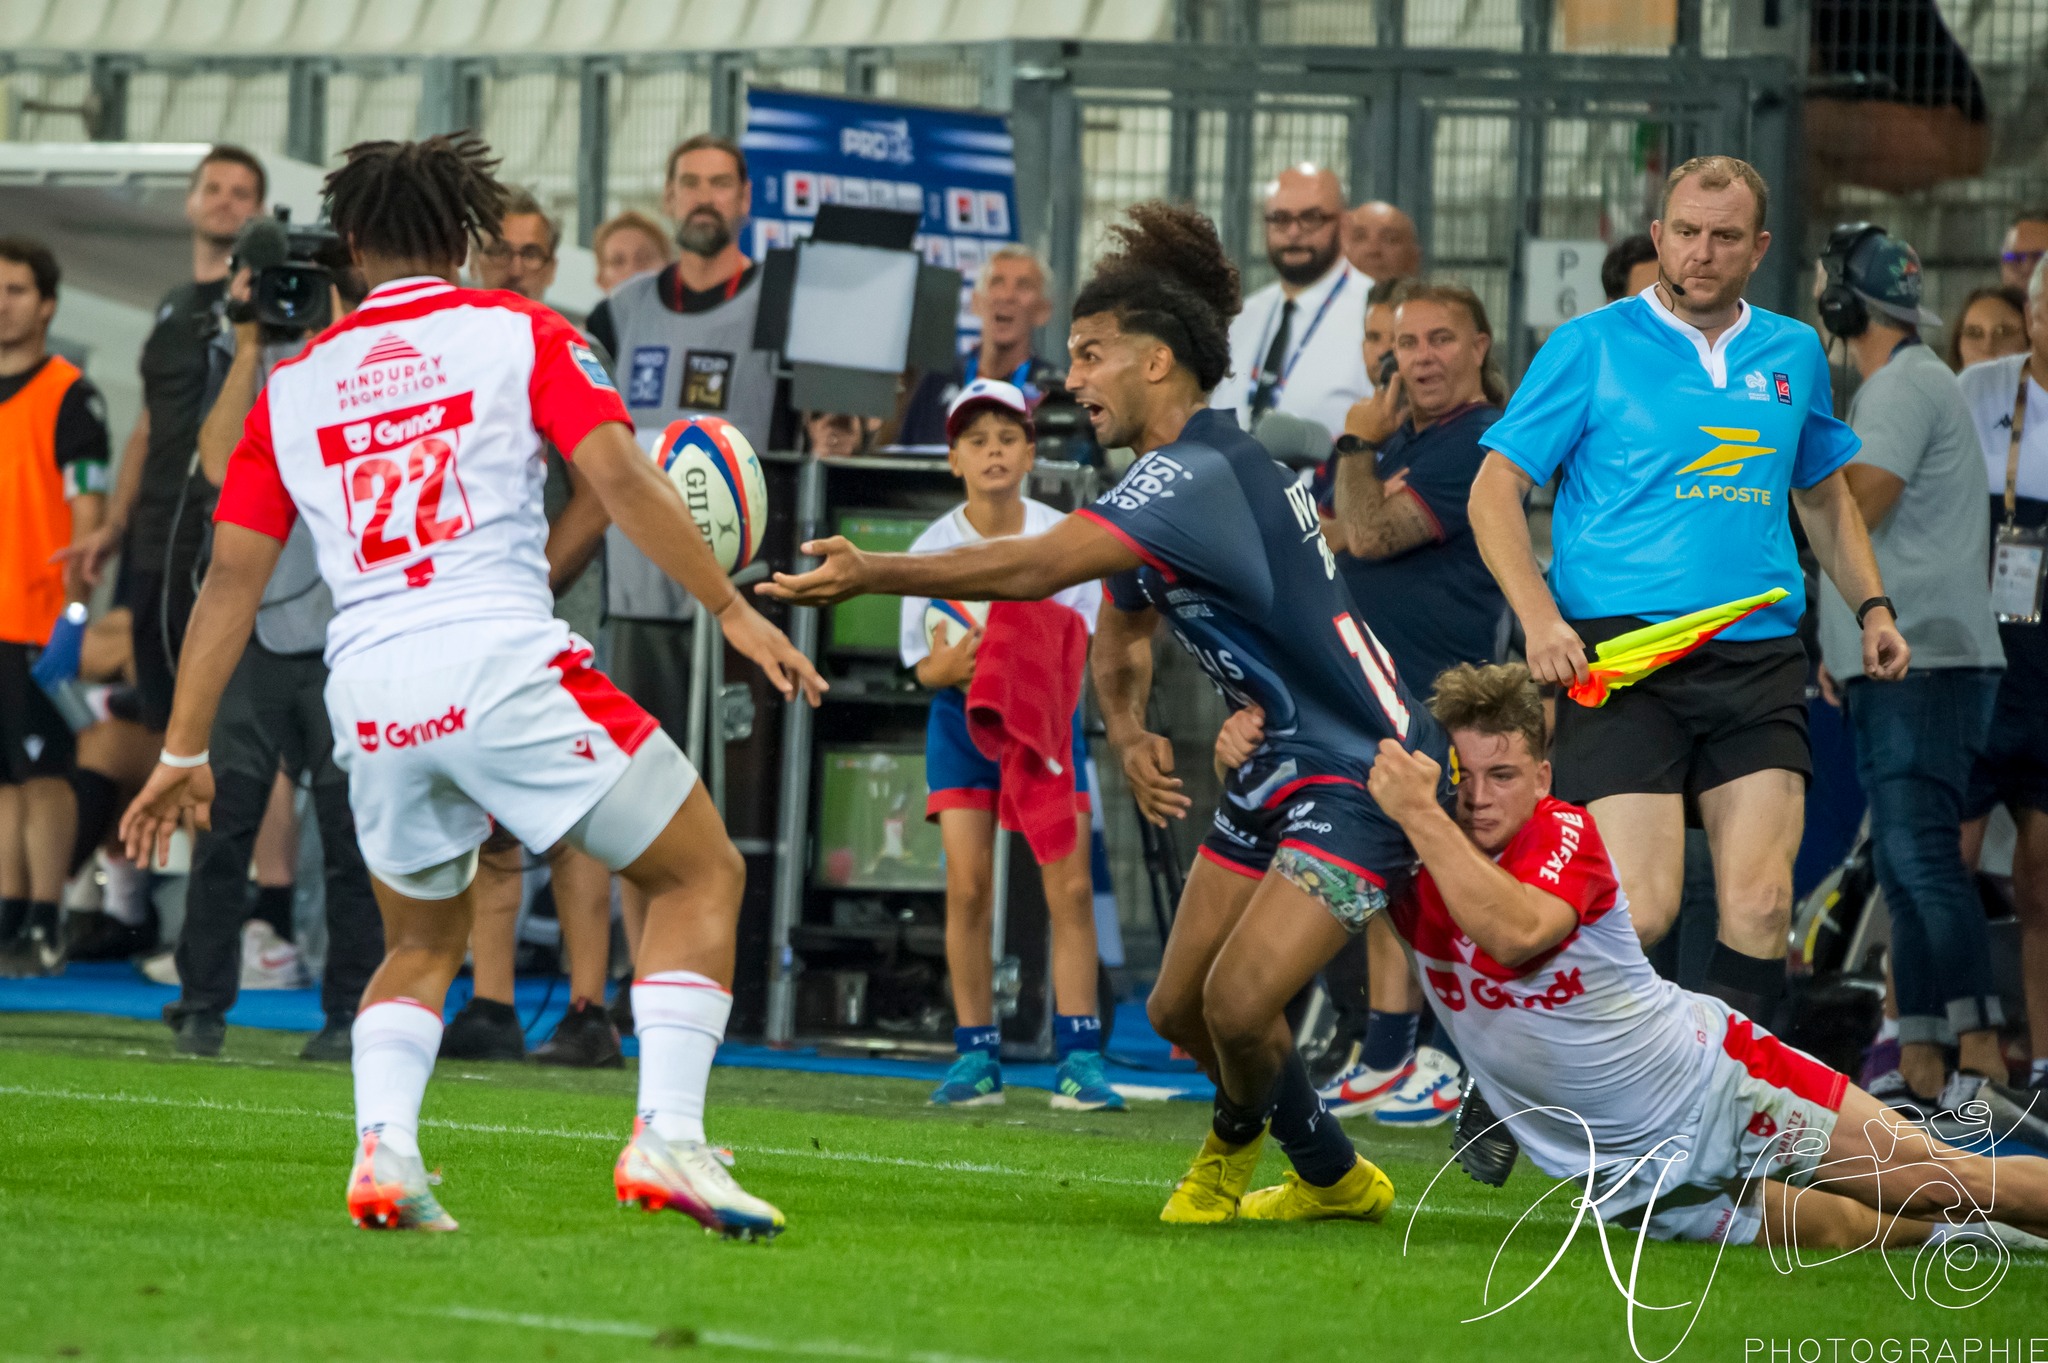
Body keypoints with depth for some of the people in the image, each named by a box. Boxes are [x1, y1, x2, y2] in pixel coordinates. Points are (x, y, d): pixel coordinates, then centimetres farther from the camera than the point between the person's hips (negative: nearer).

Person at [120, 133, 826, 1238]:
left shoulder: (293, 384, 17)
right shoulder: (518, 334, 8)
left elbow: (232, 575, 15)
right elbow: (620, 480, -5)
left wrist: (183, 753, 19)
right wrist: (735, 611, 0)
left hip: (367, 694, 4)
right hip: (505, 665, -4)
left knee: (421, 943, 25)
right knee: (700, 874, 10)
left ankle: (382, 1148, -1)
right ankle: (666, 1136, -8)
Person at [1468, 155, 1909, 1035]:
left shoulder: (1793, 353, 15)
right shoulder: (1591, 346, 2)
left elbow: (1825, 497, 30)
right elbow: (1495, 492, 1)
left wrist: (1870, 606, 16)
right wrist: (1541, 619, -12)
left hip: (1758, 660, 4)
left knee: (1760, 905, -9)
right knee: (1638, 913, -14)